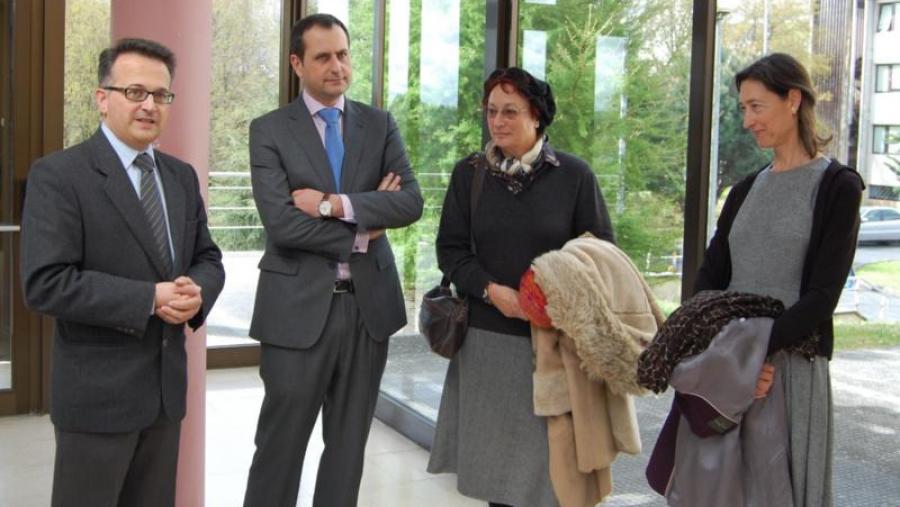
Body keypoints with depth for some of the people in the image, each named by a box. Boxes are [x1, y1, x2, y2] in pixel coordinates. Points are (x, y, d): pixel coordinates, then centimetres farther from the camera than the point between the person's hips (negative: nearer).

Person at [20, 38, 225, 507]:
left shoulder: (182, 177, 10)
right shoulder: (58, 175, -11)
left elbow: (207, 258, 14)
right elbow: (45, 284, -20)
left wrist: (197, 292, -10)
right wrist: (149, 298, -21)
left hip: (167, 385, 7)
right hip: (96, 390, -6)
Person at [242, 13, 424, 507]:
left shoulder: (380, 124, 7)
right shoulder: (269, 130, -2)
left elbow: (411, 202, -6)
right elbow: (281, 223, -14)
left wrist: (334, 204, -16)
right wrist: (361, 230, -10)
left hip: (368, 303, 3)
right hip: (298, 306, -3)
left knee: (349, 442, 13)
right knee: (281, 442, 3)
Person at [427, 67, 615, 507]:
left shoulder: (574, 175, -3)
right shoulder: (469, 172, 4)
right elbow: (450, 249, 6)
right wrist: (491, 289, -11)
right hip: (488, 335, 2)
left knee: (548, 453, 1)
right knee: (493, 450, 7)